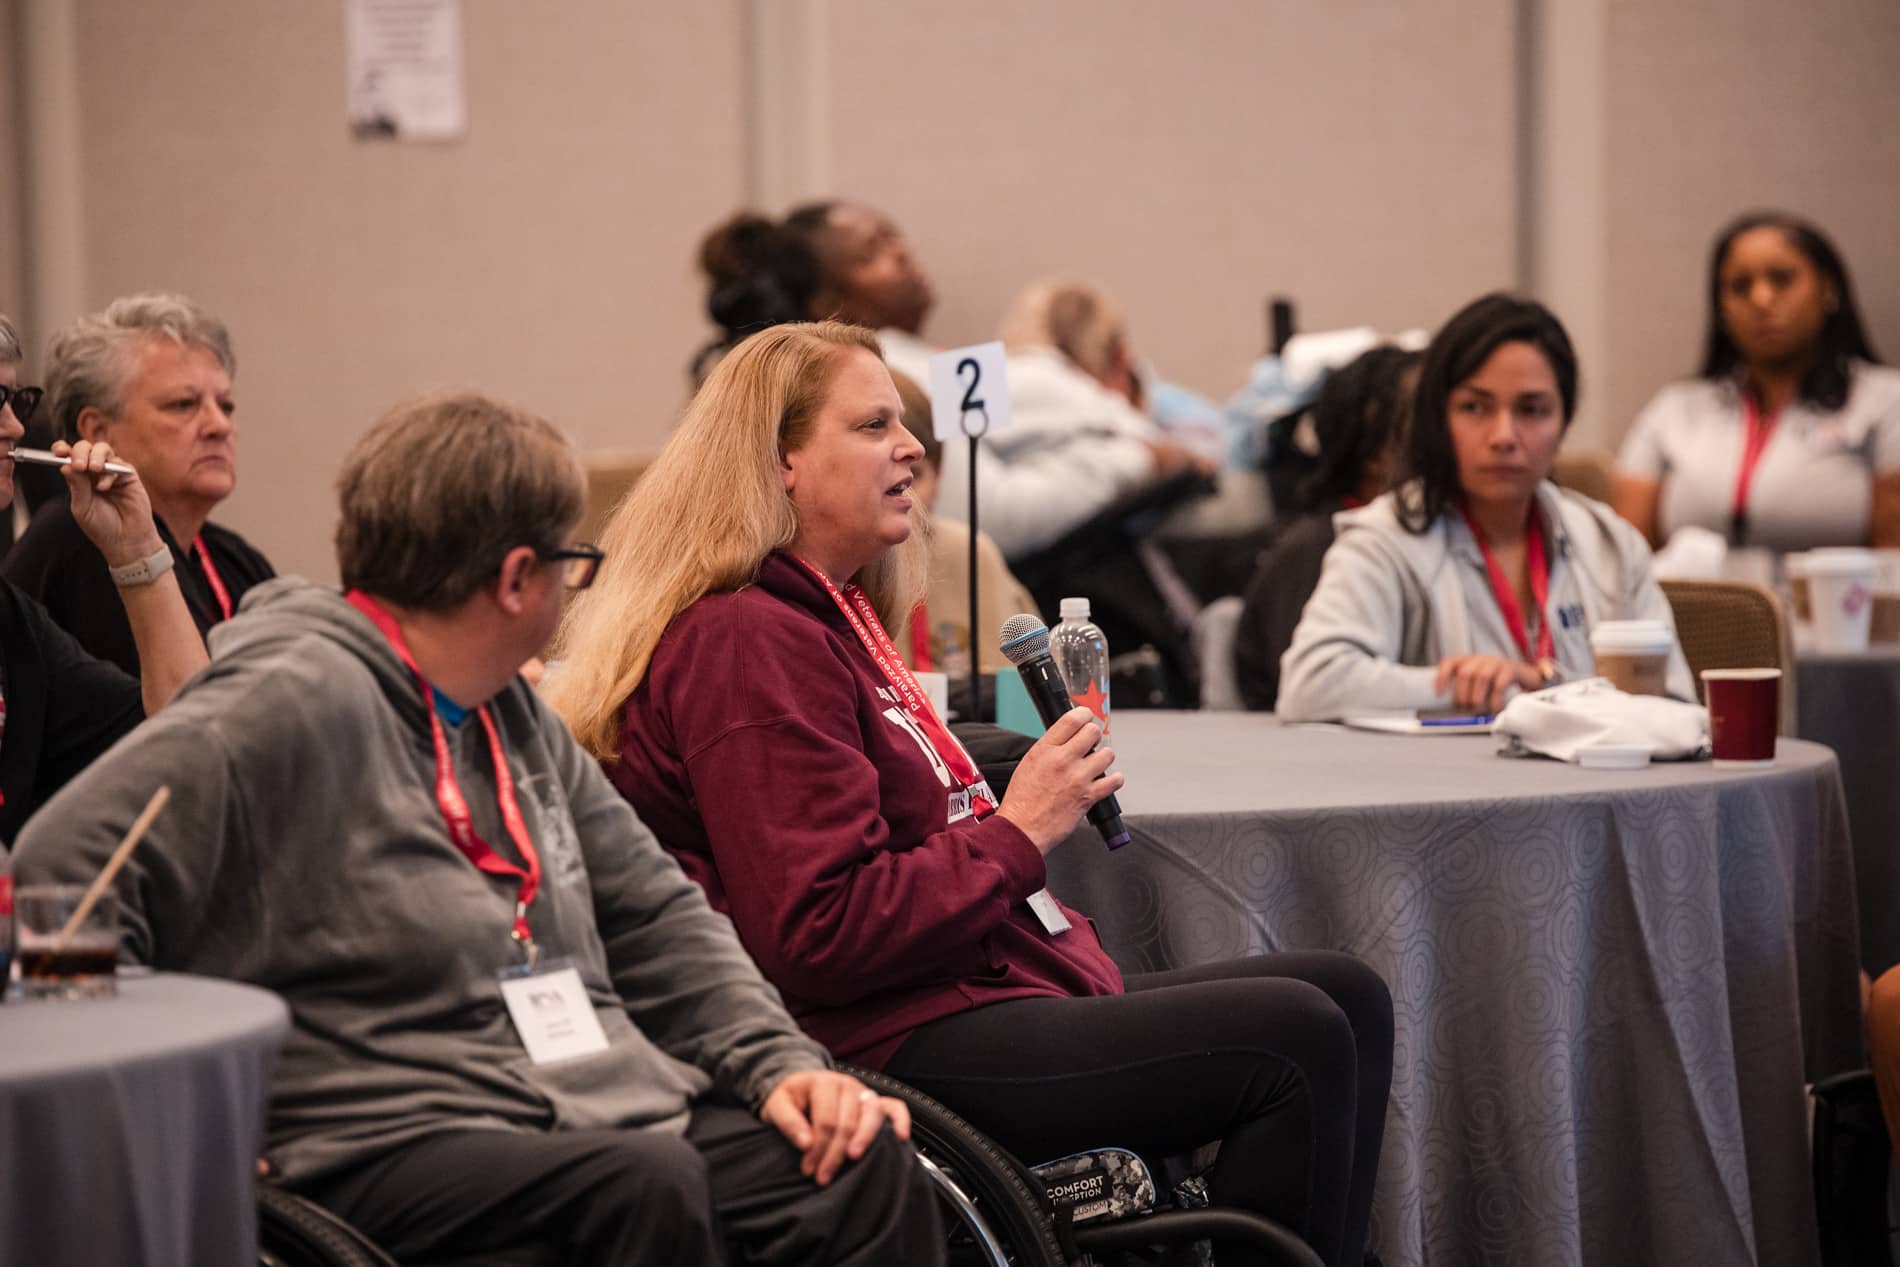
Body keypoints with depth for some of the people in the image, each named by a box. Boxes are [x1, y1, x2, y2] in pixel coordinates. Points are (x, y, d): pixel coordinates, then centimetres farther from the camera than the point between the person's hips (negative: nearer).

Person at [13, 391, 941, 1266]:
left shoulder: (514, 716, 18)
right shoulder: (299, 704, -11)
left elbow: (655, 912, 24)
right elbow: (62, 868, -18)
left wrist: (780, 1061, 9)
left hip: (608, 1115, 8)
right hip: (393, 1146, -8)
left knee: (867, 1160, -14)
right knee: (648, 1185, -35)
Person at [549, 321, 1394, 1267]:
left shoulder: (830, 618, 20)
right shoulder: (749, 644, -15)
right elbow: (819, 937, -22)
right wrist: (1019, 831, -15)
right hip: (907, 1055, -11)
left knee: (1346, 997, 8)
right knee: (1297, 1044, -19)